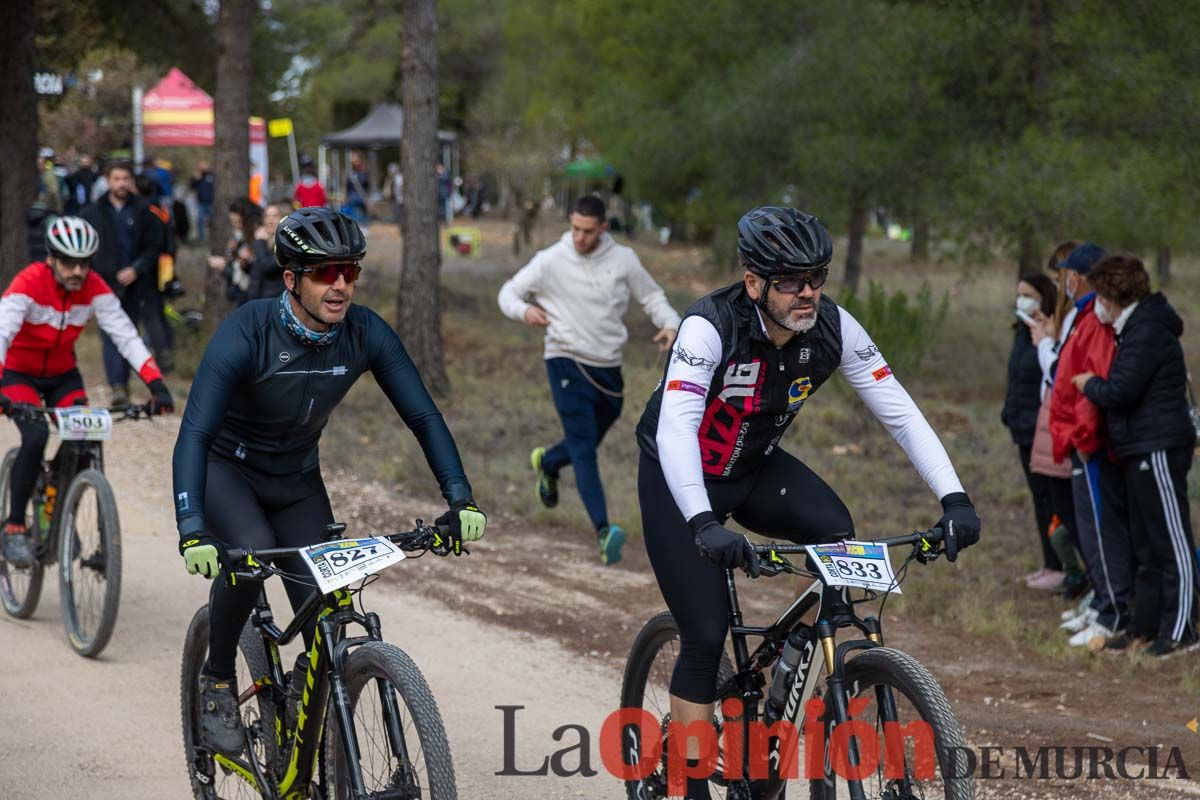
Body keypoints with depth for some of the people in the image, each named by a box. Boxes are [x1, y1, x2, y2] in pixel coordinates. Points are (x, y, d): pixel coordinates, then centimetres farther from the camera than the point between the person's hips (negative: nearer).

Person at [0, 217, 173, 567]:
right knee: (36, 437, -27)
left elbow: (125, 335, -21)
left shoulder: (95, 288, -16)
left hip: (63, 375, 4)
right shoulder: (28, 283, -27)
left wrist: (156, 384, -33)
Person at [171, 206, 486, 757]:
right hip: (227, 468, -4)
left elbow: (423, 416, -14)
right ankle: (217, 682, -11)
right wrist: (192, 531, -49)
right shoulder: (246, 333, -31)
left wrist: (461, 501, -27)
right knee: (250, 552, -34)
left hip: (297, 481, 4)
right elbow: (194, 434, -36)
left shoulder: (366, 334, -19)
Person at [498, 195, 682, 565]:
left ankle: (547, 462, 54)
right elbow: (509, 291, 2)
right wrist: (523, 310, -21)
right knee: (583, 448, -14)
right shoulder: (551, 261, -7)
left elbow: (651, 295, 10)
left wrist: (669, 323, -10)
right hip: (567, 363, -4)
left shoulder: (623, 259, -1)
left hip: (608, 367, 4)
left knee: (587, 443, 20)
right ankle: (604, 531, -23)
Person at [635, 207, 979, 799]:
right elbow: (675, 428, -42)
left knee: (835, 532, -25)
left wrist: (954, 499, -30)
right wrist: (703, 524, -57)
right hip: (681, 481, -4)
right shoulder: (709, 328, -31)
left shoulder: (833, 329, -18)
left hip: (756, 468, 4)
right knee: (706, 633, -13)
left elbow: (900, 411, -18)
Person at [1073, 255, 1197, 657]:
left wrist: (1089, 383, -4)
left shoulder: (1147, 333, -17)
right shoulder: (1135, 328, 16)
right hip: (1141, 450, 11)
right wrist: (1094, 384, 13)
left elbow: (1120, 392, -20)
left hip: (1159, 449, -11)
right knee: (1146, 544, 14)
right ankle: (1144, 627, 20)